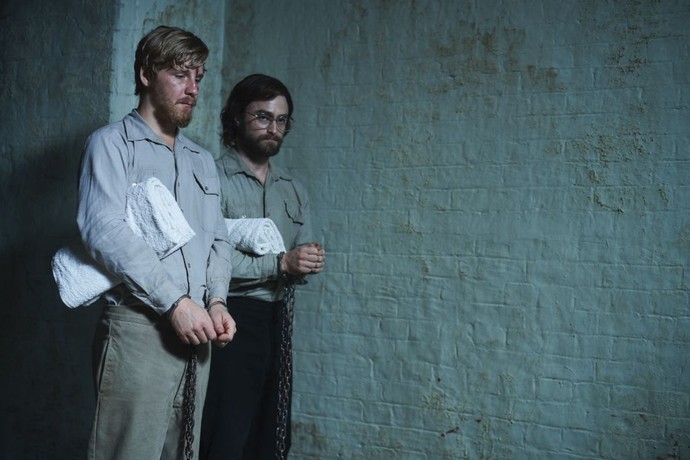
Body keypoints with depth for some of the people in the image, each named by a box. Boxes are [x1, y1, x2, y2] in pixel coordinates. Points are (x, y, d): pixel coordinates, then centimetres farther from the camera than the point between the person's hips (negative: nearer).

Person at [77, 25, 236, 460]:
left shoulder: (203, 161, 20)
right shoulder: (113, 143, 1)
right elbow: (105, 229, -13)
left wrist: (216, 301, -1)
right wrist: (175, 301, -17)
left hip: (196, 332, 6)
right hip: (138, 327, -6)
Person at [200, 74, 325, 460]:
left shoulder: (293, 190, 15)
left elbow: (300, 268, 14)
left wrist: (309, 263, -9)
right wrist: (280, 262, -19)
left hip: (278, 321, 6)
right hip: (231, 319, -6)